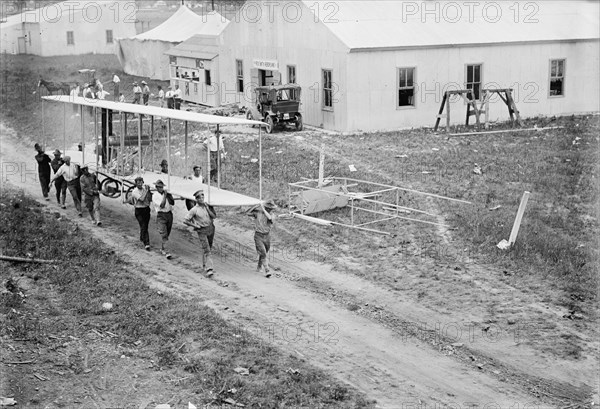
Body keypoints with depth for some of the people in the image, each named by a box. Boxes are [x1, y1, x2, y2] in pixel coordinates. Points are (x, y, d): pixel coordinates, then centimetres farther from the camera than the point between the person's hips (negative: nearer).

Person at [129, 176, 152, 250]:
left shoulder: (145, 188, 4)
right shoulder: (135, 192, -12)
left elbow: (150, 199, 3)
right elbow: (141, 199, -27)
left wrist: (149, 191, -10)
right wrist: (146, 190, -20)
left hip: (146, 210, 5)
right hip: (139, 211, -5)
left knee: (145, 226, 15)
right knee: (143, 227, -12)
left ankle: (142, 238, 42)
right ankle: (146, 244, -12)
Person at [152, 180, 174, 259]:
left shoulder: (167, 194, 11)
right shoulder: (155, 196, -4)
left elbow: (172, 203, 1)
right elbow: (162, 205, -15)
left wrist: (169, 196, -9)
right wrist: (165, 196, -12)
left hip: (169, 214, 5)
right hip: (161, 215, -5)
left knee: (167, 234, 12)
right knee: (163, 234, -13)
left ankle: (162, 249, 27)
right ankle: (165, 252, -15)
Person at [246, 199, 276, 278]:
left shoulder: (271, 215, -2)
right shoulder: (258, 212, -4)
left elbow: (269, 218, -26)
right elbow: (248, 213, -17)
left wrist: (263, 208, -24)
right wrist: (257, 206, -21)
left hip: (267, 236, 4)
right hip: (258, 236, -3)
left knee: (264, 253, 17)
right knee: (263, 253, -13)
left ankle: (259, 267, 40)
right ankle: (266, 271, -16)